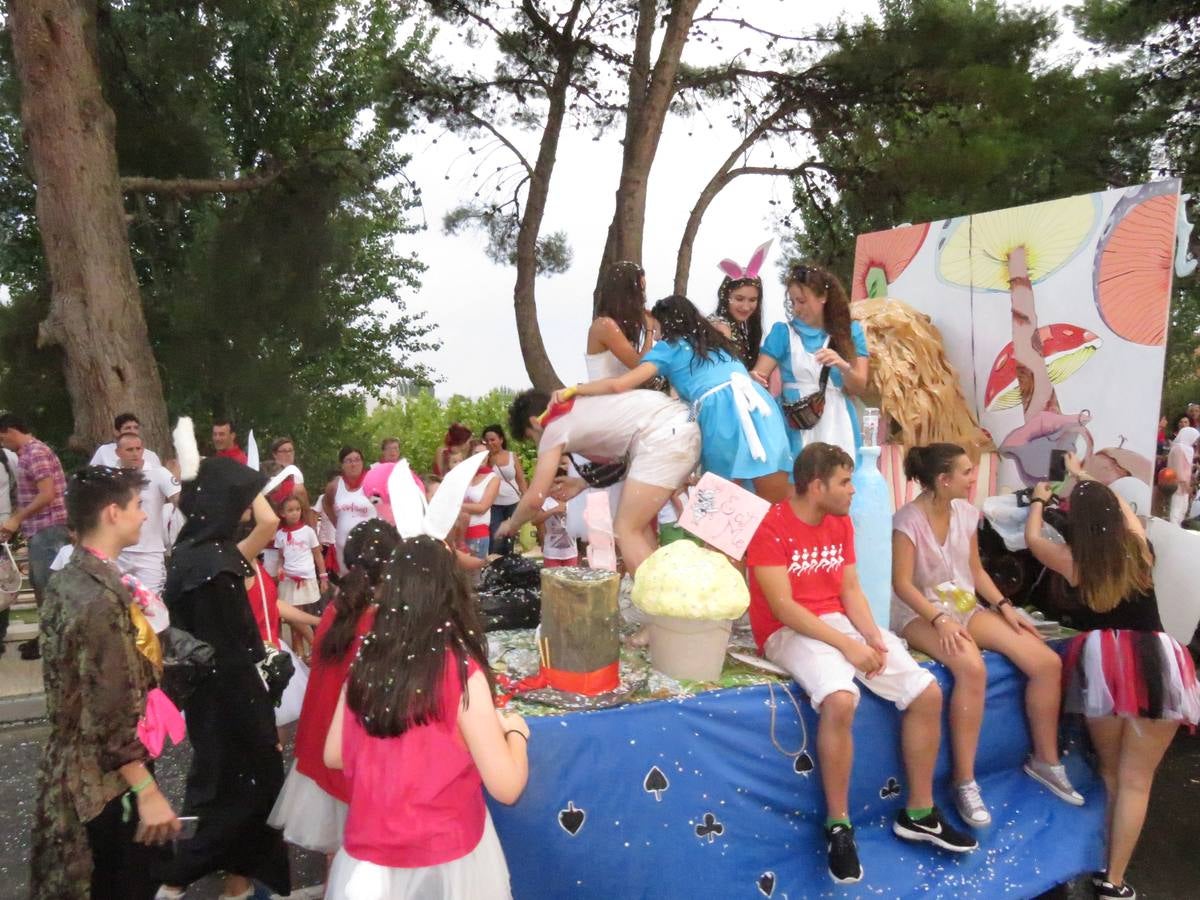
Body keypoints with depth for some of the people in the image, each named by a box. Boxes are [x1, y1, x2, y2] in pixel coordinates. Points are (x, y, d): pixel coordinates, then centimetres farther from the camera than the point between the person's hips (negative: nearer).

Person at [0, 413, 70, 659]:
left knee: (48, 586, -3)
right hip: (39, 530, 10)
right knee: (39, 584, 15)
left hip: (48, 529, -10)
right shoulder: (27, 454, 16)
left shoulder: (36, 453, -14)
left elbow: (47, 494, -21)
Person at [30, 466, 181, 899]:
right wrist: (148, 792, -22)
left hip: (68, 767, 9)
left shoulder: (65, 579, 3)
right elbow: (112, 714, -27)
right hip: (107, 780, -9)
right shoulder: (103, 597, -27)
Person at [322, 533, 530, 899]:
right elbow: (506, 787, -17)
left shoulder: (366, 663, -6)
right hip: (443, 858, -3)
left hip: (367, 856, 4)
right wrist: (515, 730, 0)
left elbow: (334, 756, 7)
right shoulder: (462, 673, -21)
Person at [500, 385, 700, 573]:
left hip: (662, 436, -9)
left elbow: (535, 498, 5)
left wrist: (511, 524, 24)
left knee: (625, 531, 0)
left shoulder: (554, 430, 5)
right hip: (682, 427, 9)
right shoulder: (580, 408, 27)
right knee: (640, 524, 19)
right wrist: (582, 483, 32)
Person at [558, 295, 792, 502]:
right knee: (777, 505, 2)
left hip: (719, 411, -4)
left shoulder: (670, 347, 18)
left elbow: (619, 384, 10)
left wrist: (573, 390, 21)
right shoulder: (715, 339, 34)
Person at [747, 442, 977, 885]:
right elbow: (782, 606, -19)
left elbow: (850, 590, 10)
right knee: (840, 700, -36)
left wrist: (873, 637, -9)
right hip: (791, 631, -8)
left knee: (927, 693, -5)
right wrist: (846, 645, -22)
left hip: (842, 621, 8)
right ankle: (838, 826, -17)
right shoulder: (771, 526, -15)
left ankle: (918, 813, 11)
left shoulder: (842, 523, 10)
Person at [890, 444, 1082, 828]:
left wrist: (1005, 606, 0)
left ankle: (1045, 759, 13)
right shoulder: (908, 520, -16)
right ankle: (965, 781, -25)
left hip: (966, 607, 7)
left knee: (1048, 662, -8)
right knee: (972, 668, -37)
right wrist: (940, 620, -30)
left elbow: (975, 571, 13)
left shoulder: (966, 512, 4)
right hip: (921, 614, -7)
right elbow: (902, 584, -19)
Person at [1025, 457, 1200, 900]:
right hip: (1156, 663, 0)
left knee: (1109, 772, 19)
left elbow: (1032, 537, 19)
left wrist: (1038, 500, 36)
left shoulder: (1075, 562, -1)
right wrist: (1085, 478, 41)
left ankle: (1106, 864, 24)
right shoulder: (1139, 549, 5)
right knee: (1136, 779, 2)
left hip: (1102, 661, 0)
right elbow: (1120, 508, 27)